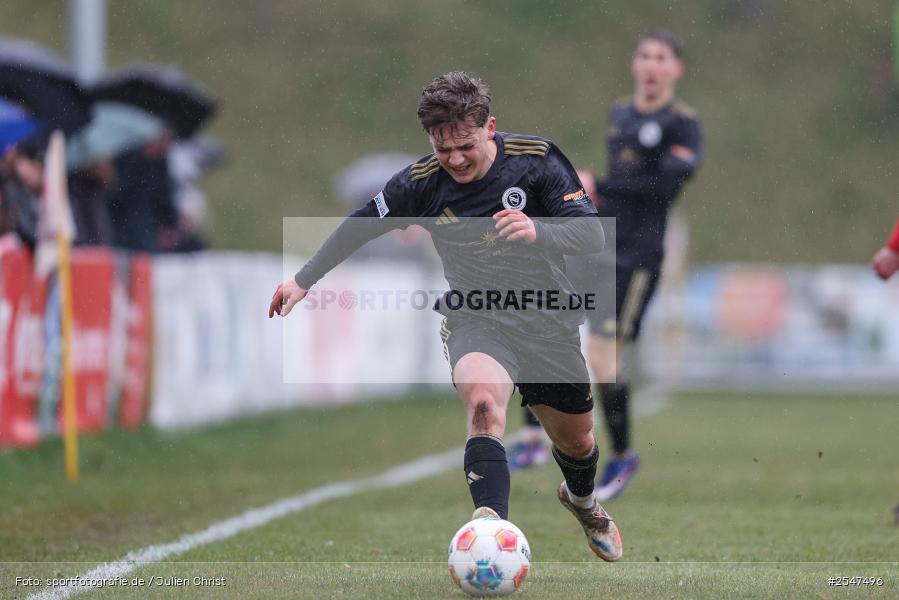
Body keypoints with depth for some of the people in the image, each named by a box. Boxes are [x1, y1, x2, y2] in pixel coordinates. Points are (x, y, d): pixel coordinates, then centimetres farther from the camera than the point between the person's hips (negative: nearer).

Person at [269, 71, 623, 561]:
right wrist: (305, 279, 12)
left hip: (547, 322, 2)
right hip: (475, 322, -1)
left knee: (576, 441, 16)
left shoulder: (536, 160, -14)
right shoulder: (422, 182, -11)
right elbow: (361, 225, 6)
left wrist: (537, 231, -38)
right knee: (484, 401, -35)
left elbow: (592, 235, -17)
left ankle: (581, 500, 53)